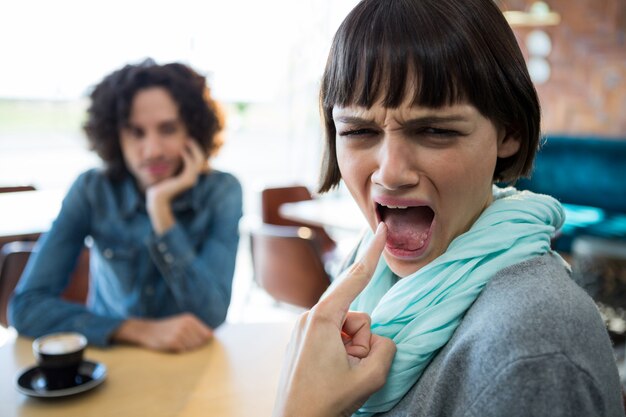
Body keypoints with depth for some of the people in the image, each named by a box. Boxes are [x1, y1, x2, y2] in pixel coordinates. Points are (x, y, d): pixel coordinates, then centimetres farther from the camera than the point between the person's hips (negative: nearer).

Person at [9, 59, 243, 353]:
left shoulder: (221, 192, -12)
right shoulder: (92, 190, -10)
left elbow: (210, 317, -19)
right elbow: (25, 305, -14)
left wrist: (161, 207, -25)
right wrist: (140, 330, -25)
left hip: (191, 361, 0)